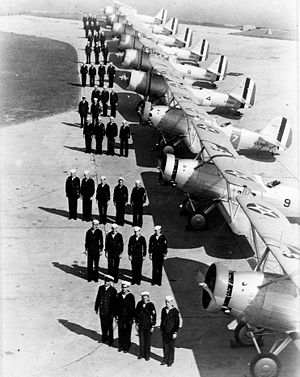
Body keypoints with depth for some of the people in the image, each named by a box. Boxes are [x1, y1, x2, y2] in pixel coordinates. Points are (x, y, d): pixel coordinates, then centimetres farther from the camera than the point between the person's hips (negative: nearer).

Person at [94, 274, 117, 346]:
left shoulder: (113, 290, -15)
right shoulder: (101, 288, 0)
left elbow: (114, 302, -13)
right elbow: (98, 298, 9)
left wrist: (113, 313, -13)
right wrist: (96, 308, 11)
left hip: (109, 312, -5)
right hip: (101, 311, 5)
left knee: (109, 327, 9)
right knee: (103, 326, 19)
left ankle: (111, 341, 25)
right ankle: (104, 339, 37)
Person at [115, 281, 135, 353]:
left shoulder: (131, 296, -8)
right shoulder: (118, 295, 1)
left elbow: (133, 308, -5)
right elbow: (116, 306, 7)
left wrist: (132, 318, -7)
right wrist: (116, 315, 4)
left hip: (128, 317, -3)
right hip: (120, 317, 3)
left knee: (127, 333, 4)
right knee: (120, 332, 10)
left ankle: (126, 347, 16)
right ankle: (121, 346, 23)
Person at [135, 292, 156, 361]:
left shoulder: (151, 305, -13)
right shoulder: (139, 304, -4)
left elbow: (154, 316, -9)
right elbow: (136, 314, 8)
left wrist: (153, 326, -9)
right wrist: (136, 323, 8)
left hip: (148, 326, -3)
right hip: (141, 325, 3)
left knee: (148, 341, 8)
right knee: (141, 340, 12)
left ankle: (147, 355, 21)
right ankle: (141, 354, 28)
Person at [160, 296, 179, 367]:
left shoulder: (175, 311, -12)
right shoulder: (163, 310, 3)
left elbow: (177, 323, -9)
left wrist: (175, 333, -11)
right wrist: (161, 329, 13)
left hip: (171, 331, -4)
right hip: (164, 331, 4)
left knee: (171, 346, 7)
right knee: (165, 345, 12)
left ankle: (170, 361, 20)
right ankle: (165, 359, 25)